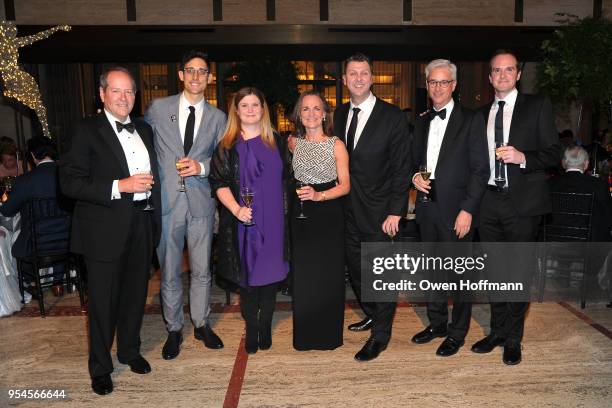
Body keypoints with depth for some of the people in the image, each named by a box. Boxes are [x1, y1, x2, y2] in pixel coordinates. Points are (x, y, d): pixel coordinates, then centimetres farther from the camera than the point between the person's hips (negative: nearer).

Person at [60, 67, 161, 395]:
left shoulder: (144, 130, 12)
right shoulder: (85, 131, -7)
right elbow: (70, 183, -14)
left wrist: (156, 219, 11)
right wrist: (120, 186, -21)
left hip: (142, 226, 5)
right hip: (105, 229, -5)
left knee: (135, 294, 17)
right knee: (103, 301, 8)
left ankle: (130, 350, 39)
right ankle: (100, 368, 27)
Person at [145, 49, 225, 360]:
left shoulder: (217, 117, 6)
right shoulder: (158, 109, 4)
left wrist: (201, 167, -12)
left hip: (201, 202, 1)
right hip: (167, 201, -1)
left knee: (201, 269, 11)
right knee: (170, 271, 9)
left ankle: (201, 323, 31)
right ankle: (174, 329, 27)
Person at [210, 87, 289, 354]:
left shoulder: (277, 142, 8)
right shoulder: (227, 146, 1)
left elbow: (286, 179, 11)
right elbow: (219, 183, -5)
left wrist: (286, 214, 4)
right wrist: (236, 209, -21)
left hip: (273, 221, 2)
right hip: (241, 222, -1)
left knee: (270, 272, 7)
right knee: (247, 274, 6)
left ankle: (265, 326, 23)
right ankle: (251, 329, 22)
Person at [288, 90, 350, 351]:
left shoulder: (336, 145, -4)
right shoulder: (293, 143, 6)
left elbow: (345, 185, -6)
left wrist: (319, 195, -20)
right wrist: (300, 194, 8)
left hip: (329, 215, -3)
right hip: (301, 215, 3)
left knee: (329, 275, 2)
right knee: (303, 275, 8)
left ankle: (329, 334, 22)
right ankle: (305, 334, 26)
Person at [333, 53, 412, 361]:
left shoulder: (393, 116, -8)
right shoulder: (340, 114, 8)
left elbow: (401, 168, -10)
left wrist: (395, 212, -14)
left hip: (379, 212, -5)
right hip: (350, 209, 6)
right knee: (355, 269, 16)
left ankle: (380, 335, 20)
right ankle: (371, 314, 40)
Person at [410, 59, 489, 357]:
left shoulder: (471, 120, -4)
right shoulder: (422, 122, 14)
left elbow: (480, 170, -8)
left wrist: (468, 210, -15)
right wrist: (415, 176, -2)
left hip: (456, 210, -5)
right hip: (427, 208, 6)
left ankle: (457, 333, 20)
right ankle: (437, 323, 32)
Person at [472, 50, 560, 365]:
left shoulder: (537, 106, 2)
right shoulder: (481, 114, 14)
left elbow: (553, 153, -2)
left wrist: (523, 158, -20)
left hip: (522, 201, -4)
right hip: (488, 201, 4)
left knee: (518, 273, 4)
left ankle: (512, 339, 18)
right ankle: (497, 331, 27)